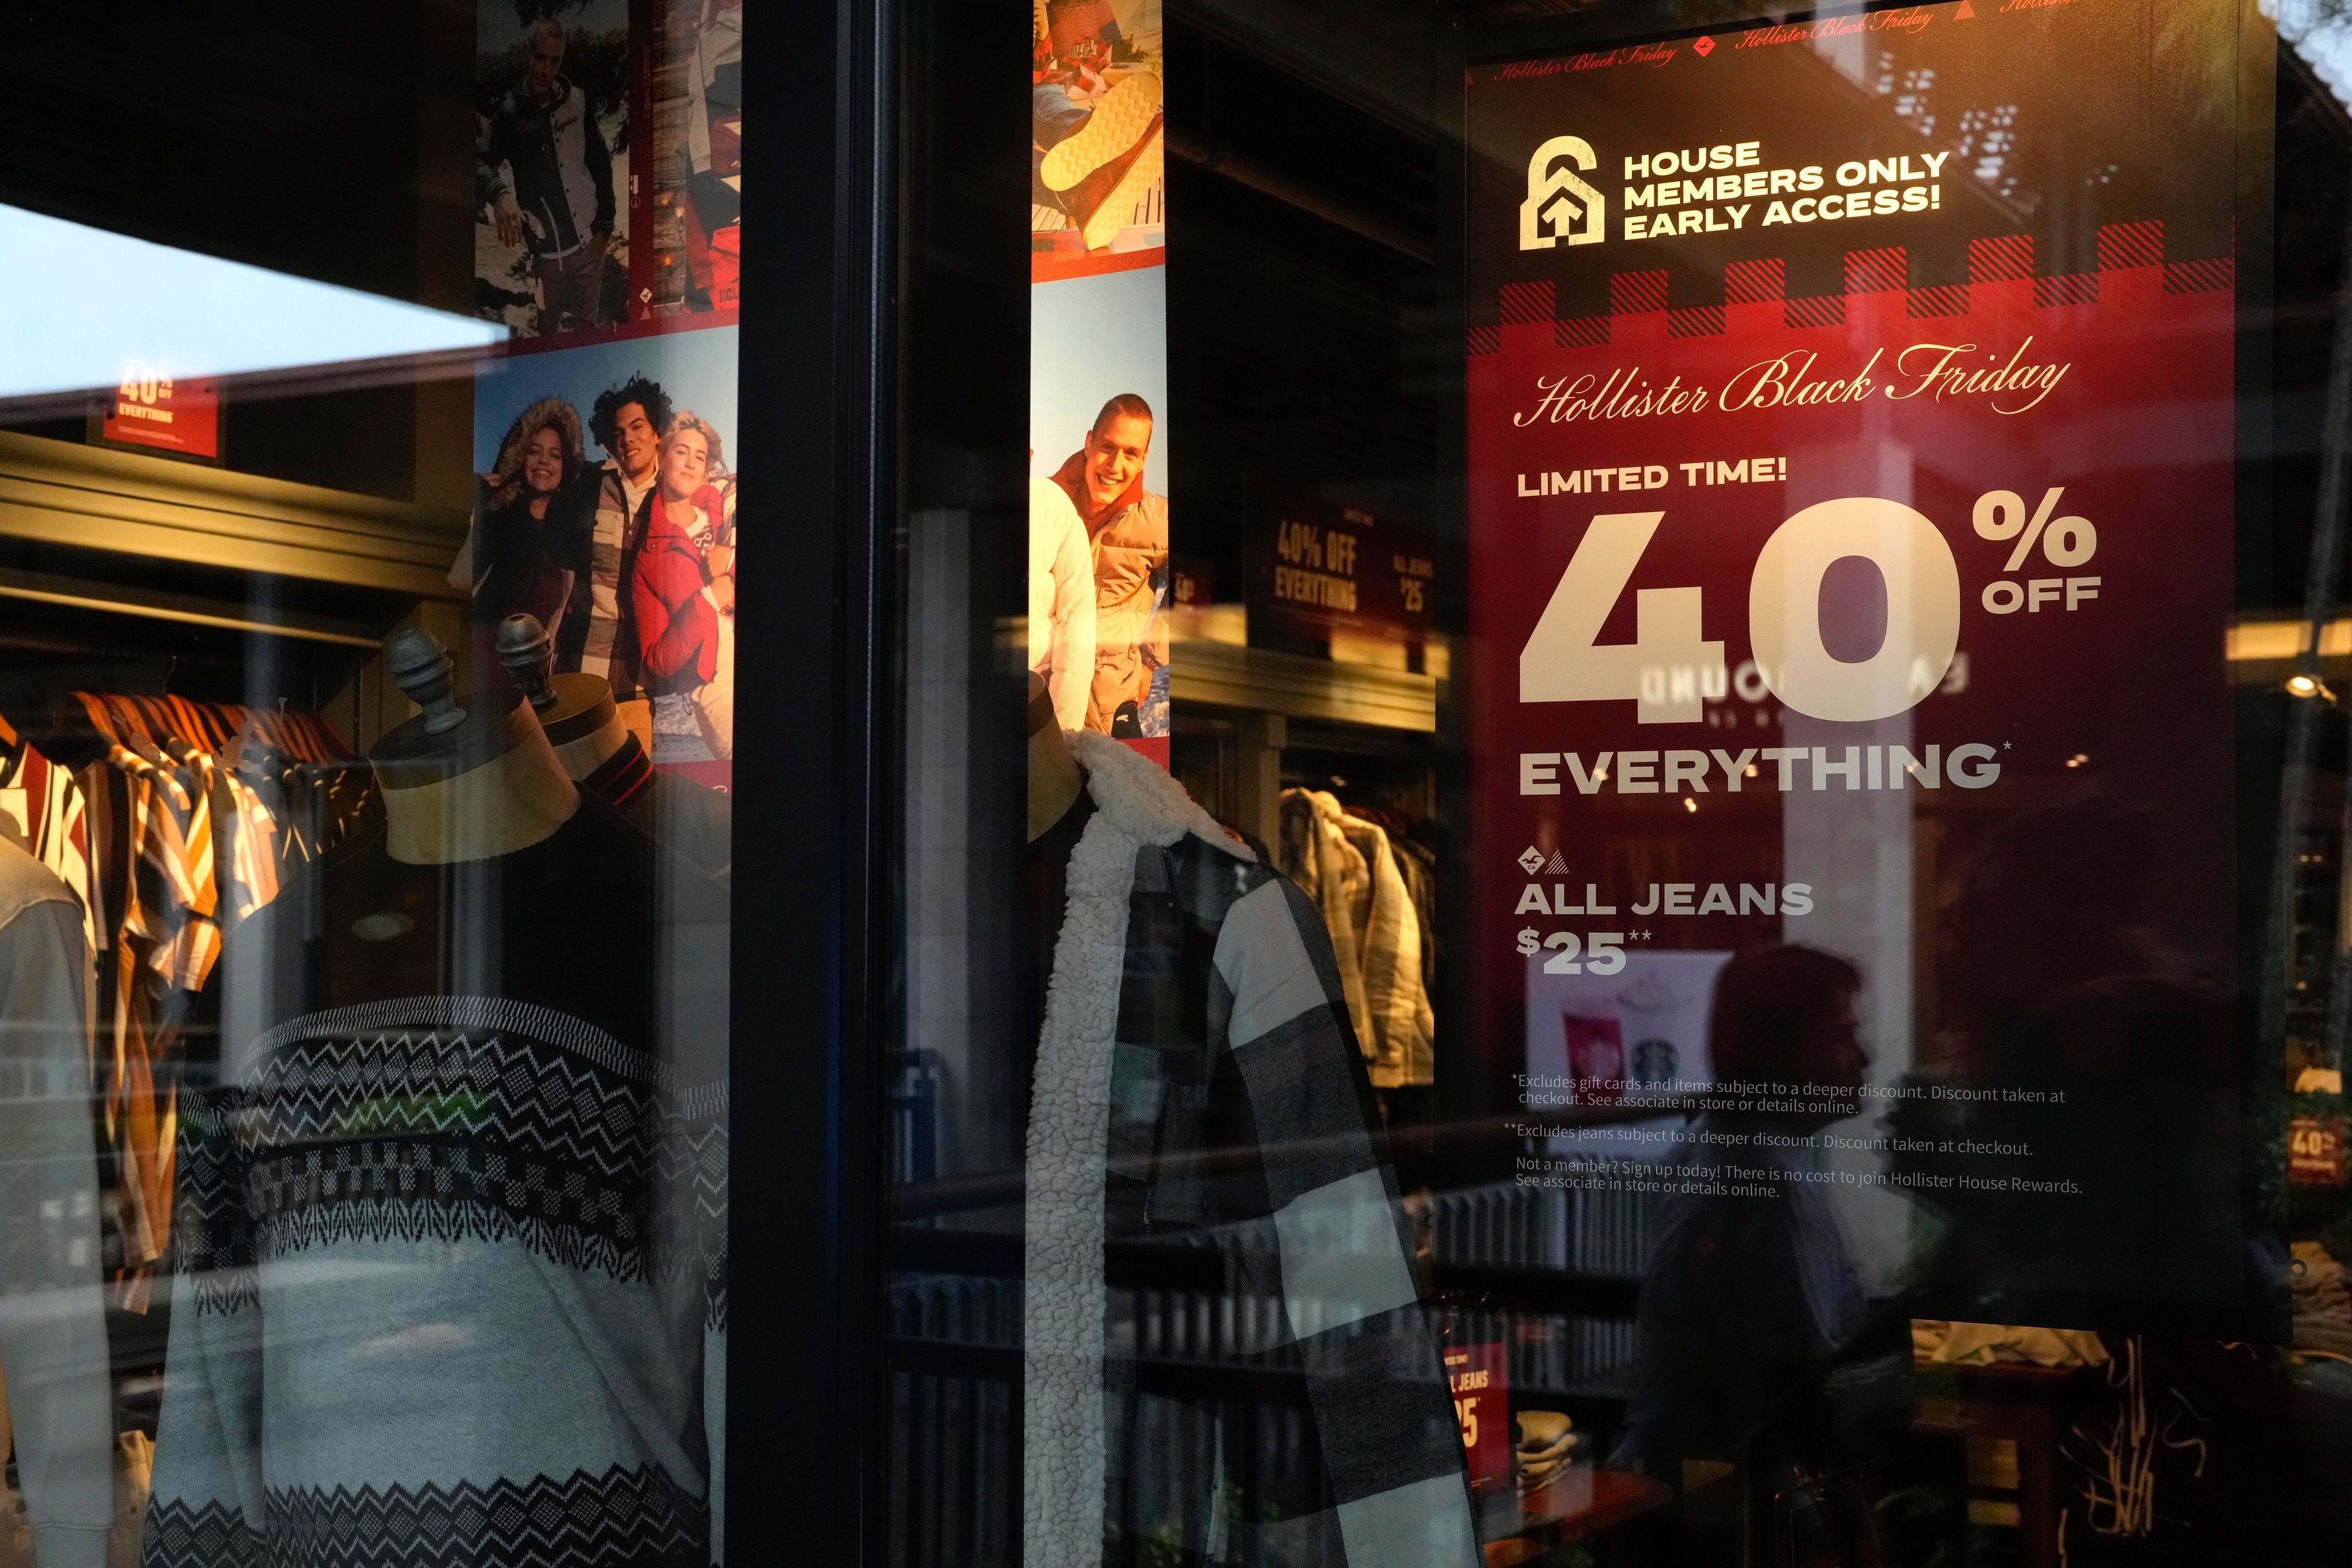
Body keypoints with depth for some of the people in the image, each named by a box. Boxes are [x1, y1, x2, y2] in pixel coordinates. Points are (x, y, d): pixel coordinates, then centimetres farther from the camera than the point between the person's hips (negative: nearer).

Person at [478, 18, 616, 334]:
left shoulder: (577, 101, -1)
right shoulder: (509, 112, -7)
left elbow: (600, 162, 8)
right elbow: (483, 161, -18)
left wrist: (605, 224, 6)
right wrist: (499, 193, -40)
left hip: (588, 241, 1)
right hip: (545, 250, -1)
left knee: (588, 323, 10)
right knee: (549, 327, 8)